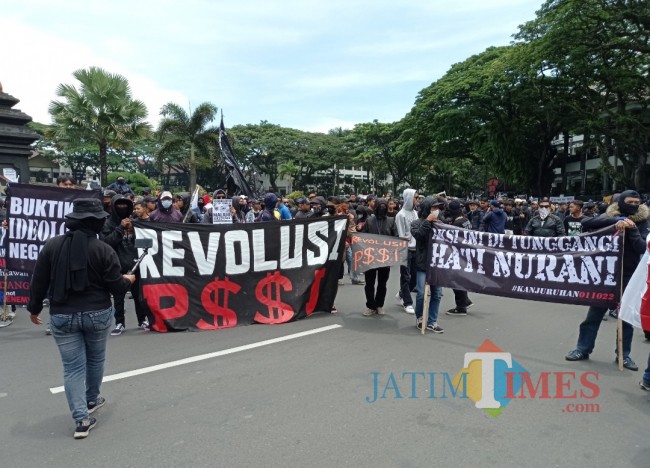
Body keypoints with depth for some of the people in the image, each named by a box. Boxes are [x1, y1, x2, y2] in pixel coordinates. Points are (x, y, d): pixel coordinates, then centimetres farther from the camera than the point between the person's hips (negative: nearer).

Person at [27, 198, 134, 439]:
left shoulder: (52, 245, -4)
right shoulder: (103, 249, -13)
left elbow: (38, 282, 1)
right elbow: (116, 287, -10)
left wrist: (34, 308, 14)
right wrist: (127, 280, 12)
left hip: (62, 316, 1)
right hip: (98, 314, -1)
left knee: (72, 366, 7)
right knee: (95, 358, 22)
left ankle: (81, 418, 4)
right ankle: (91, 400, 41)